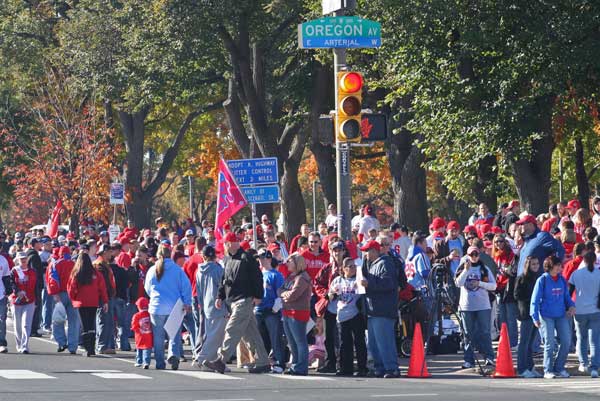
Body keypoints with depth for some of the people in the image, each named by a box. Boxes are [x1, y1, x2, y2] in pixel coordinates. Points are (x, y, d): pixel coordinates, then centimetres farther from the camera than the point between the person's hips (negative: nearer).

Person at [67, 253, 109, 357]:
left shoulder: (76, 274, -5)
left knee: (85, 326, 3)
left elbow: (71, 289, -1)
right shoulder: (95, 274, -3)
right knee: (92, 325, 11)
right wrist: (105, 301, 3)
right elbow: (102, 288, -3)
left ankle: (88, 349, -5)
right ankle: (92, 349, 8)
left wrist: (73, 299, 16)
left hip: (81, 303, -1)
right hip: (93, 303, 1)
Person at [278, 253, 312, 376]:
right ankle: (294, 366, 22)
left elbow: (293, 294, -20)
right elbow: (280, 291, 12)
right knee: (292, 342, 15)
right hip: (287, 312, 10)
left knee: (300, 341, -6)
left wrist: (284, 293, -1)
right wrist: (286, 293, -9)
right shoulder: (290, 277, 17)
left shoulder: (302, 278, -12)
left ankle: (301, 368, -6)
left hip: (298, 312, -10)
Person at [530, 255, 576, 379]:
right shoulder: (542, 280, -7)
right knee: (550, 344, -3)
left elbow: (566, 296, 18)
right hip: (546, 316, -5)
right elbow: (535, 300, -6)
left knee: (566, 341, 1)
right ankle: (548, 370, 8)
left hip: (561, 315, 5)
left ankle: (559, 368, 16)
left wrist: (571, 306, -1)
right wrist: (535, 318, -11)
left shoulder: (562, 280, 7)